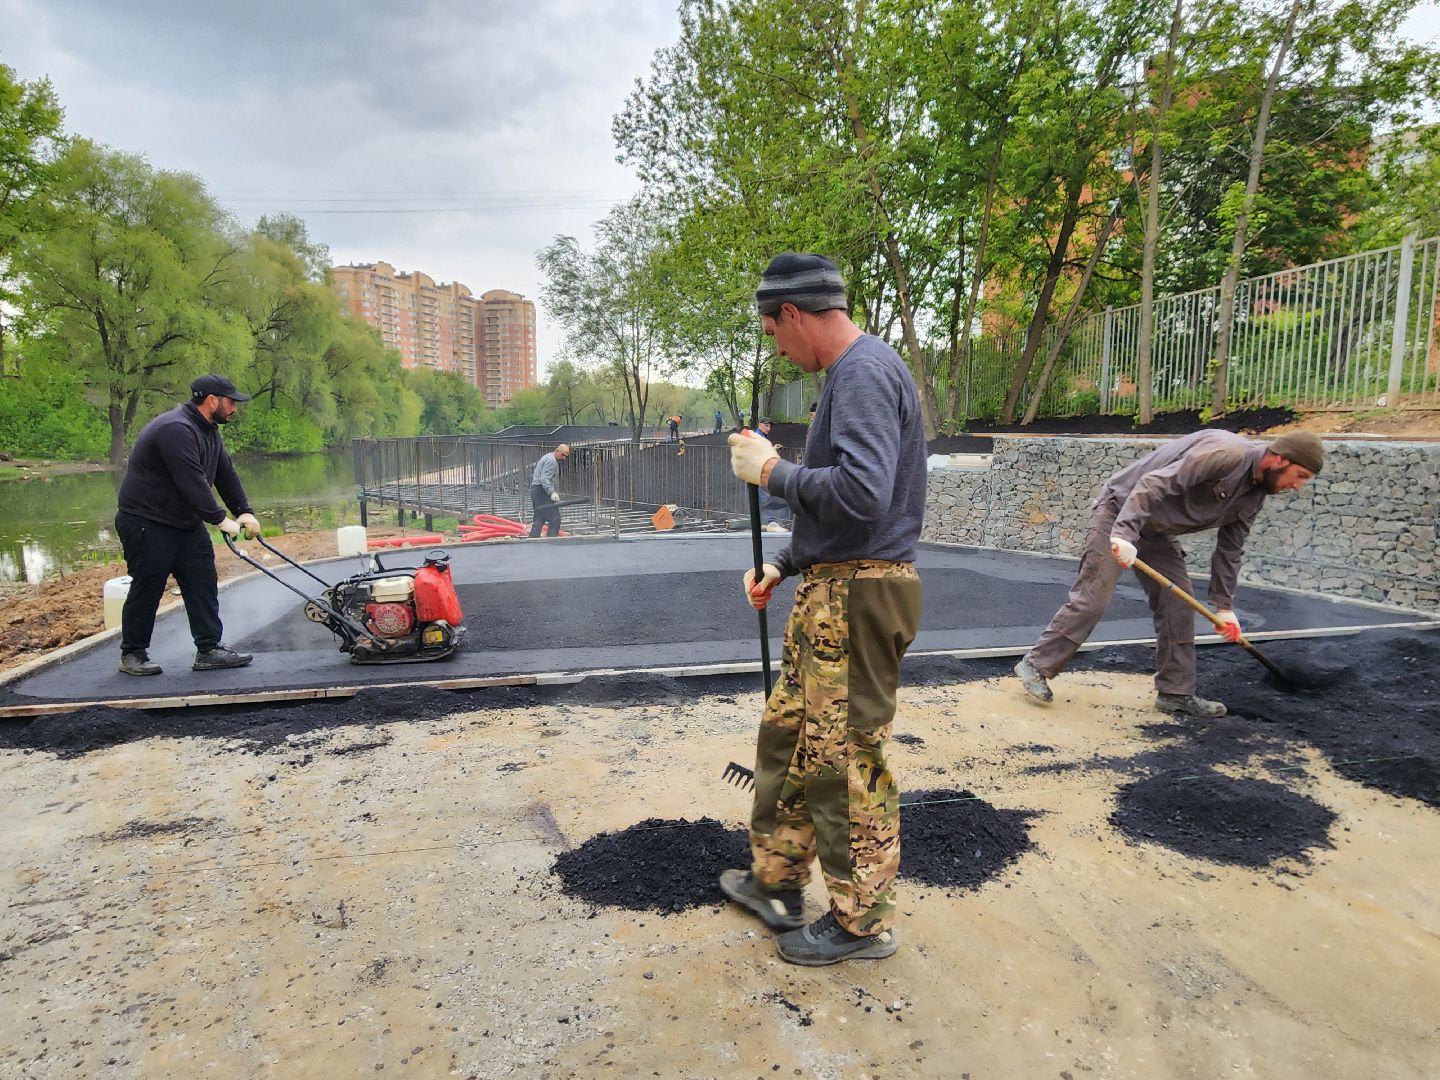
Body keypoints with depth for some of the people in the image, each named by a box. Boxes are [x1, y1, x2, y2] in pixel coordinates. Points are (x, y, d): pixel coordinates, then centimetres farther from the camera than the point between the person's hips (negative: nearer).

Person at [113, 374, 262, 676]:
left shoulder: (208, 430, 9)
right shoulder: (176, 429, -24)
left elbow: (225, 473, 11)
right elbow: (193, 482, -29)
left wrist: (244, 511, 1)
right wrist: (221, 519, -25)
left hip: (186, 522, 10)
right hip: (146, 524, -10)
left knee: (203, 584, 5)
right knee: (146, 589, 0)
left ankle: (209, 650, 8)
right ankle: (132, 654, 15)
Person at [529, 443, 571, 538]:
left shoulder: (547, 457, 22)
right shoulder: (551, 460, -11)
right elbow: (544, 479, -22)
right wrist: (552, 492, -29)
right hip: (542, 491, -11)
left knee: (538, 521, 10)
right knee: (555, 520, -11)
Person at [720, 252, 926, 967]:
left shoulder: (865, 373, -15)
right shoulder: (849, 373, 18)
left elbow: (862, 494, -29)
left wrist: (771, 470, -15)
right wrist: (782, 566, 18)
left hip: (857, 599, -11)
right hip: (831, 591, 11)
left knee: (849, 762, 1)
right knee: (787, 734, 18)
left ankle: (862, 921, 19)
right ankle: (776, 880, 35)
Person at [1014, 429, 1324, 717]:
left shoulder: (1254, 495, 5)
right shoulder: (1226, 453, -25)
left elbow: (1230, 549, 12)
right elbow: (1154, 483, -34)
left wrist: (1223, 605, 10)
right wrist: (1125, 534, -42)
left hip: (1156, 532, 9)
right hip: (1120, 511, -9)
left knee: (1179, 605, 4)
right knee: (1092, 599, -11)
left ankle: (1176, 693, 13)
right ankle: (1036, 665, -1)